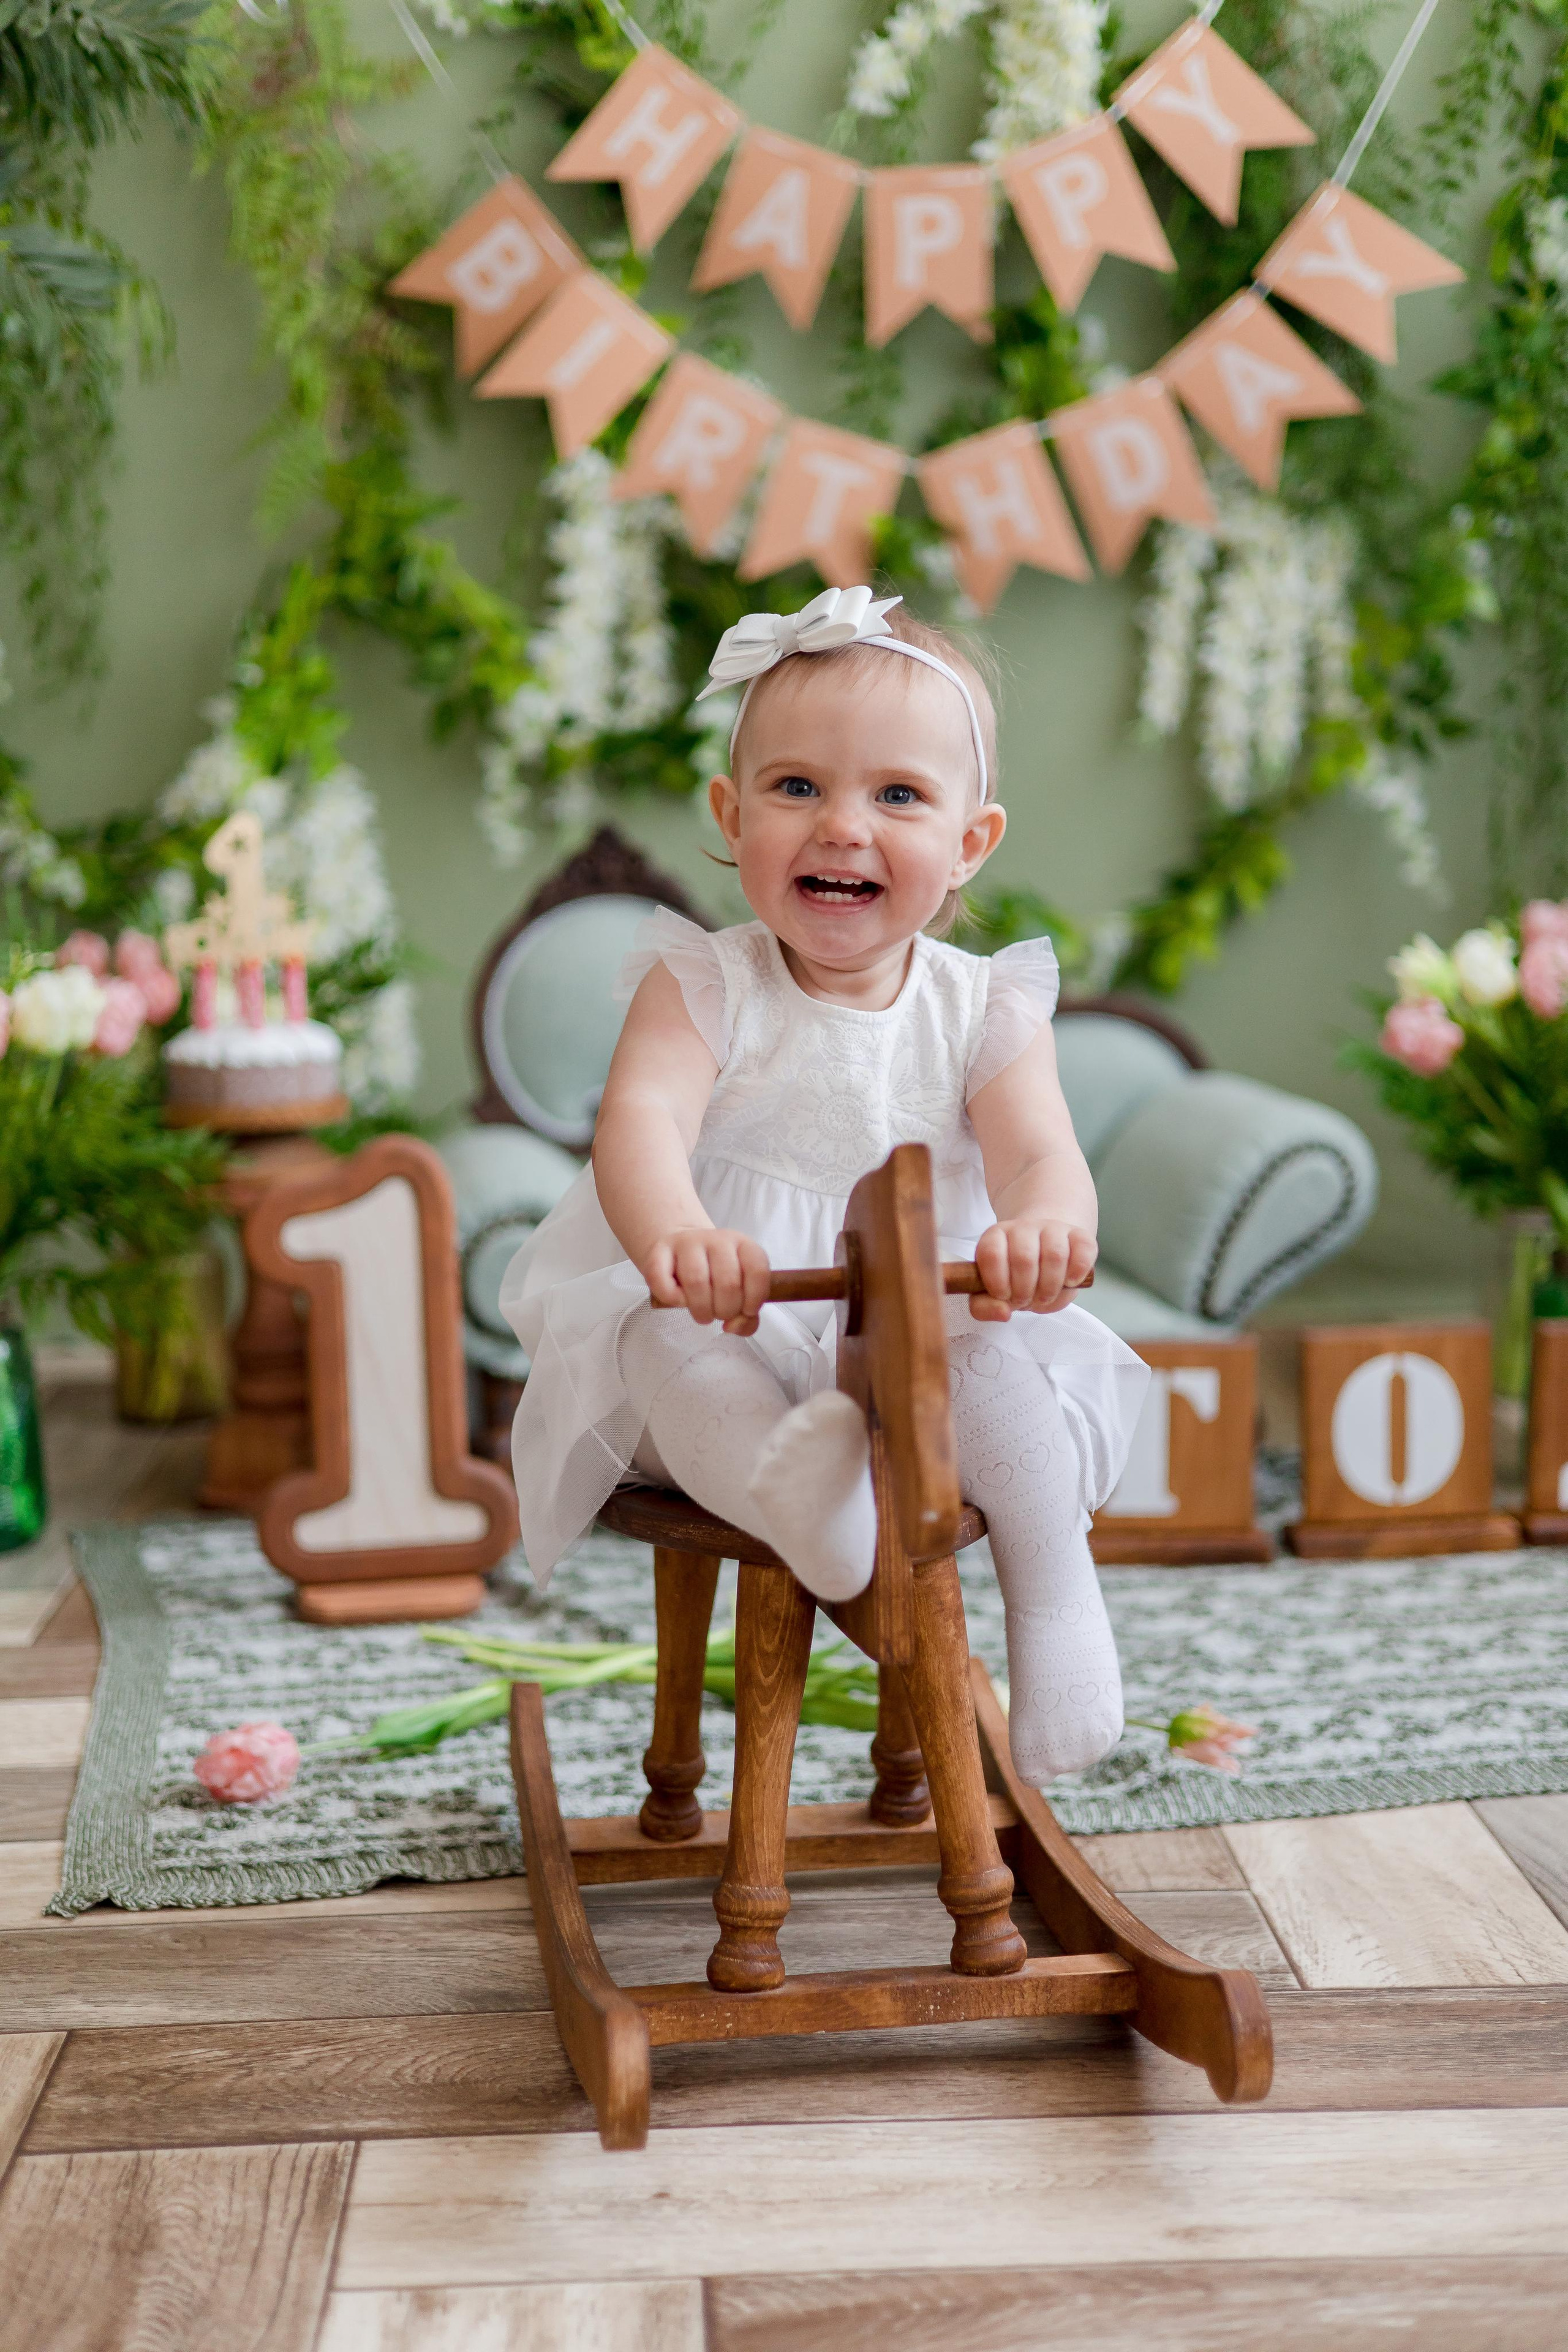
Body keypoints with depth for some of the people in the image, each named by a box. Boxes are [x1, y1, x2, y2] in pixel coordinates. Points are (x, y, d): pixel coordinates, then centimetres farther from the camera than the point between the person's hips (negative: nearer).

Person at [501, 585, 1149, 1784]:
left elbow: (1039, 1152, -14)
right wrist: (673, 1232, -49)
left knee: (1002, 1356, -31)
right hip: (734, 1347, -1)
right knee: (663, 1340, -34)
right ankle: (789, 1493, -57)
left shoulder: (985, 1008, 3)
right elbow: (642, 1115, -23)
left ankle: (1056, 1594, -25)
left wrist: (1043, 1227, -43)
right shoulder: (706, 987, -3)